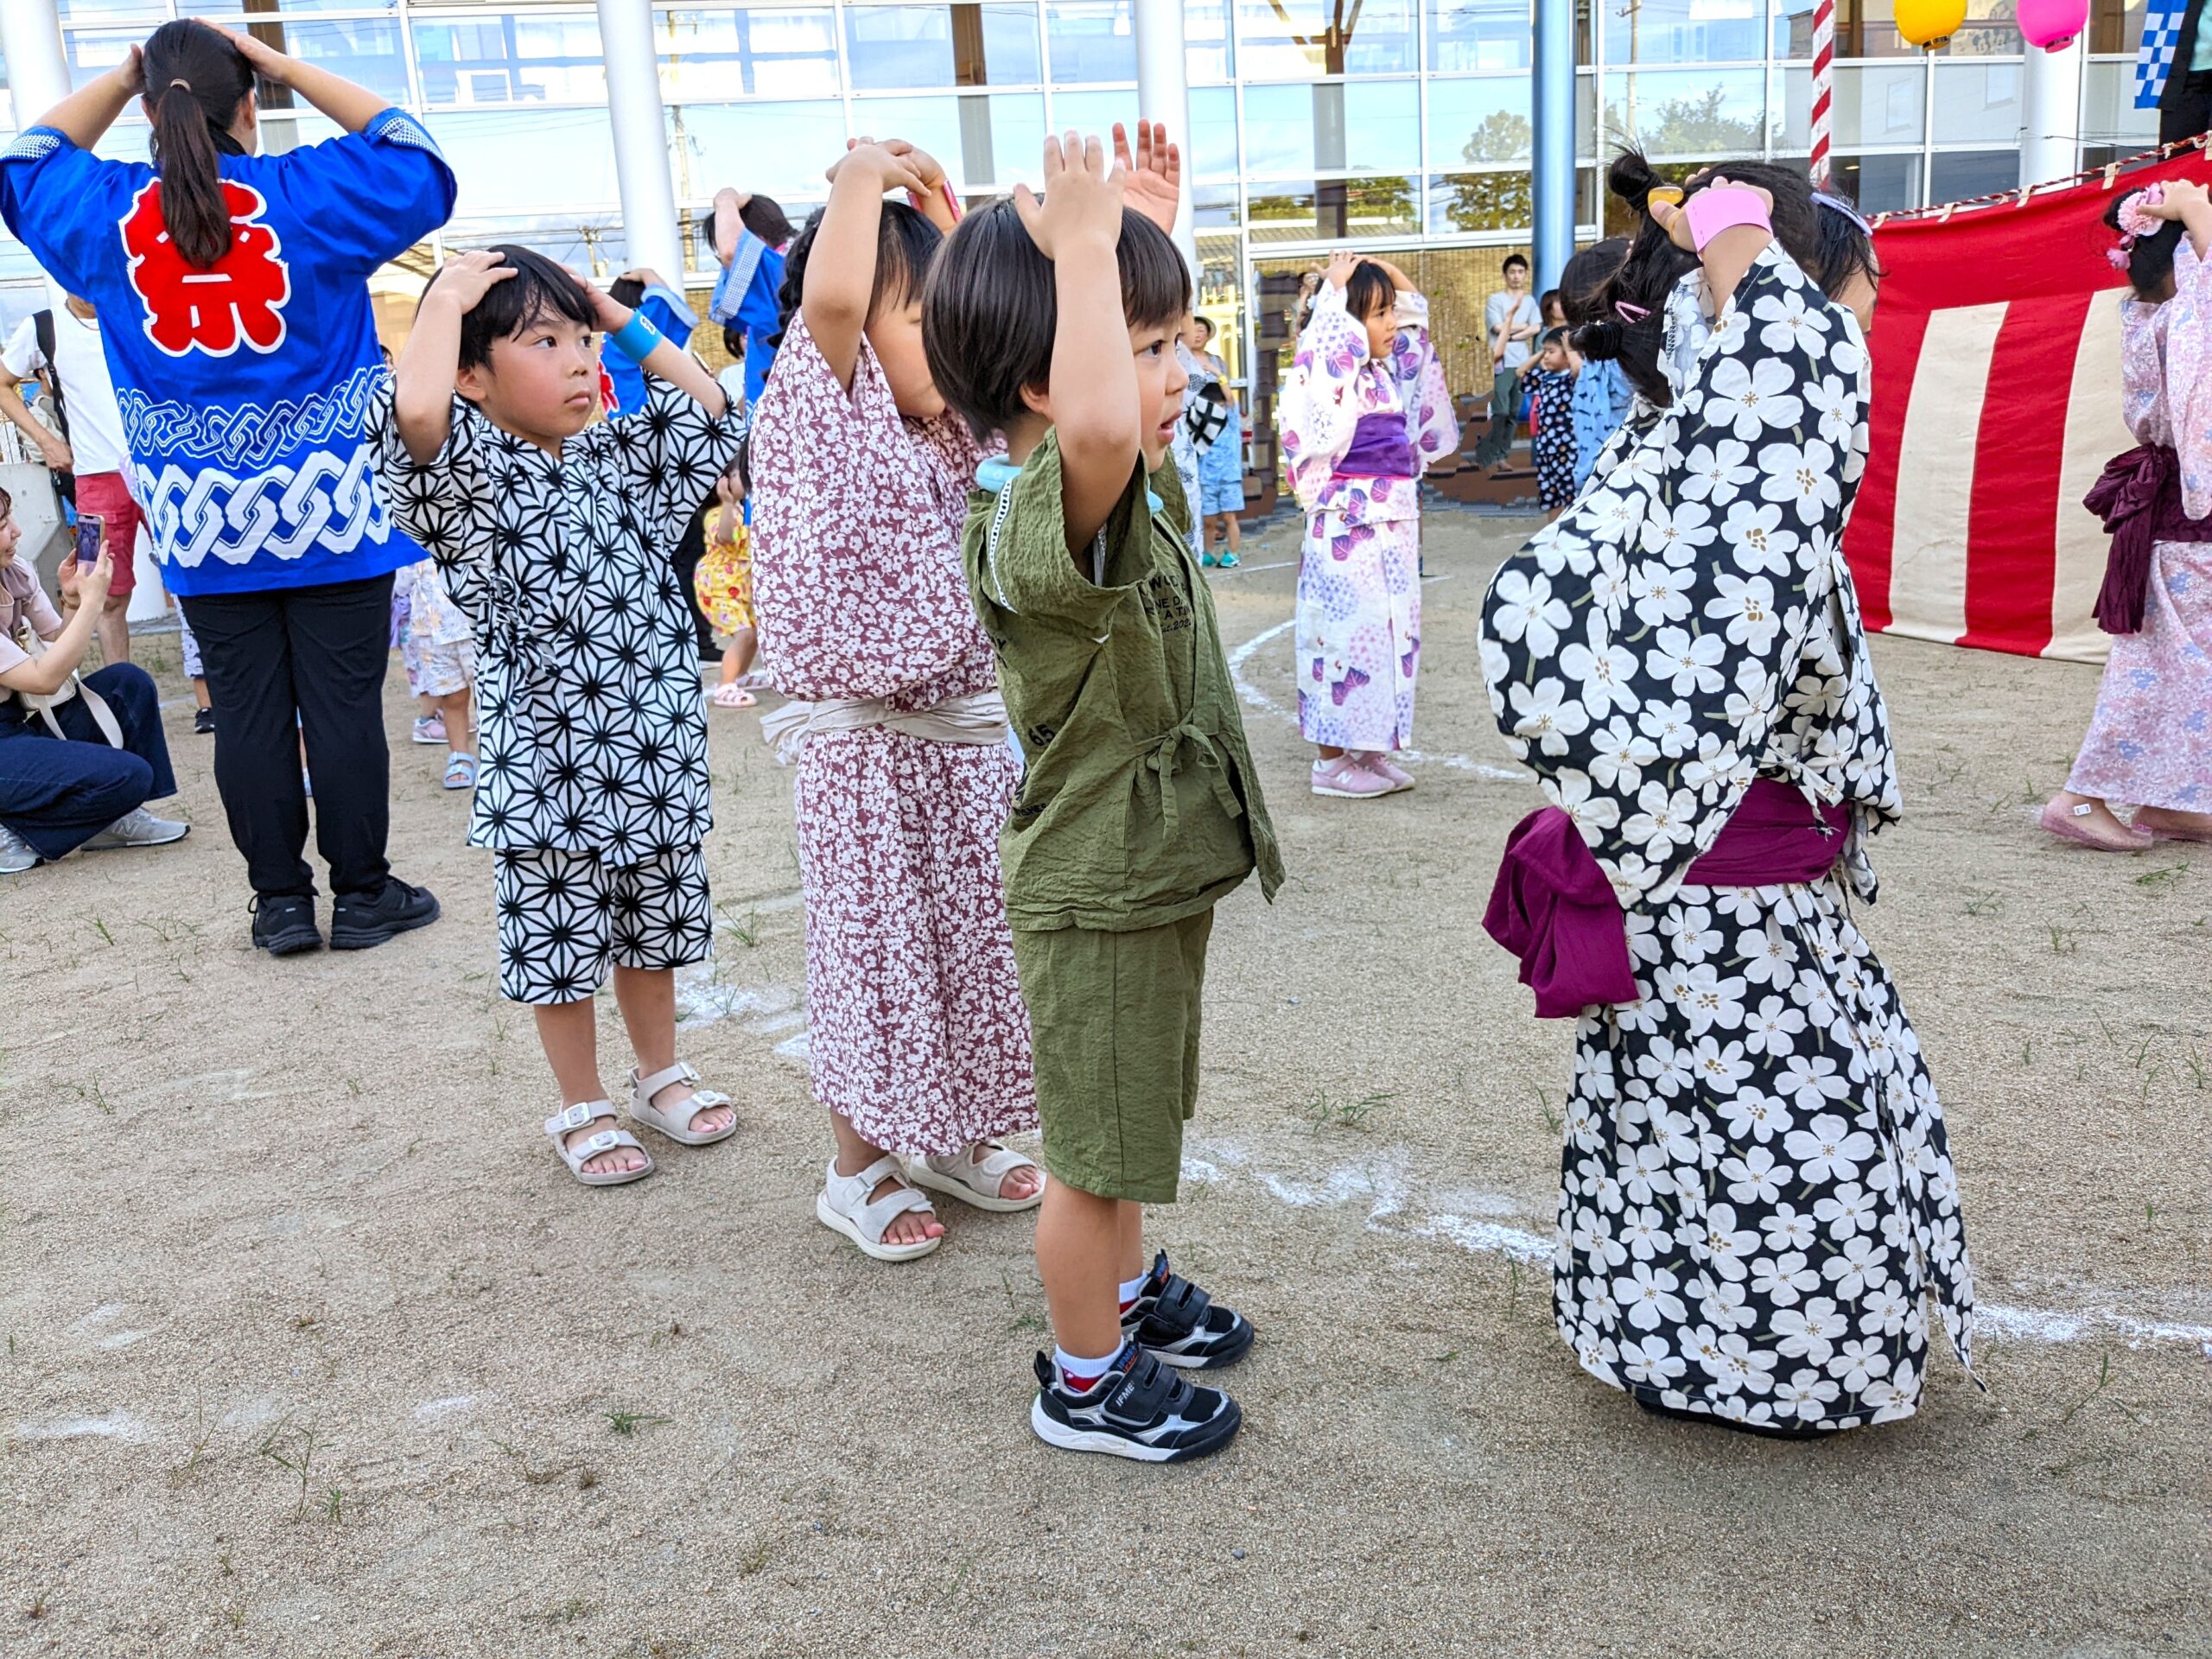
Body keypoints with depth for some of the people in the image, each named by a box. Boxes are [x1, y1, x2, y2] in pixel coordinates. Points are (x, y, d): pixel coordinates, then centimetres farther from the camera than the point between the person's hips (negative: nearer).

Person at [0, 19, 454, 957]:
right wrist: (285, 66, 7)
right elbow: (414, 160, 9)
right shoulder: (305, 195, -7)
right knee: (344, 706, 2)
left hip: (202, 522, 3)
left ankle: (281, 902, 14)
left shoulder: (104, 214, 3)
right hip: (330, 509, -2)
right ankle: (363, 895, 10)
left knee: (248, 716, 7)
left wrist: (120, 76, 20)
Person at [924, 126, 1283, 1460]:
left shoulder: (1138, 490, 2)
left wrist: (1150, 231, 12)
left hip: (1154, 873, 10)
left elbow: (1140, 395, 24)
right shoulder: (1047, 516, -29)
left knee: (1127, 1125, 28)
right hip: (1095, 896, -10)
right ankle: (1087, 1382, 29)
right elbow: (1098, 425, -54)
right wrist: (1084, 244, -42)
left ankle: (1129, 1295, 49)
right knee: (1097, 1150, 9)